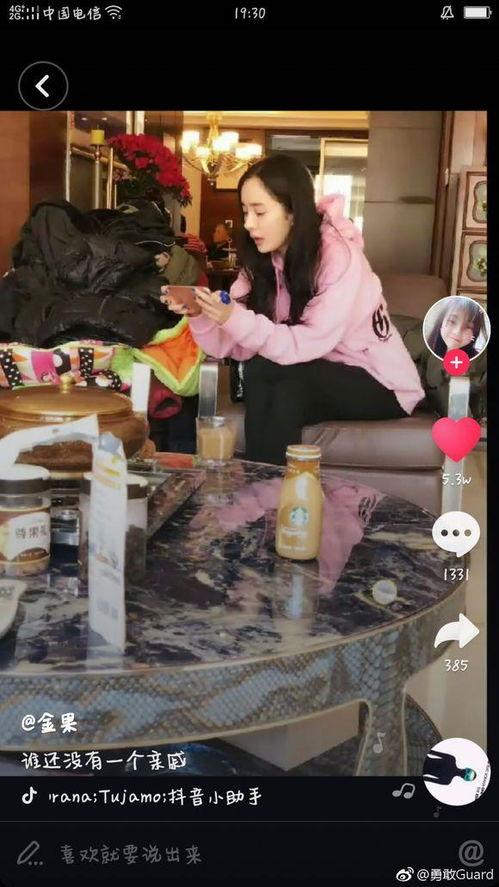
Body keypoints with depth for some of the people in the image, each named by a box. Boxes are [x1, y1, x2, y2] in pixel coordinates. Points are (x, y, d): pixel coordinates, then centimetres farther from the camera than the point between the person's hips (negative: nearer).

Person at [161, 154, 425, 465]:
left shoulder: (338, 256, -22)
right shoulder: (262, 261, -3)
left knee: (264, 369, -26)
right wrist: (200, 316, -28)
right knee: (280, 399, -28)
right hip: (318, 382, 5)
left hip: (381, 385, -5)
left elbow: (309, 344, -29)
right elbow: (235, 347, -11)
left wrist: (236, 319, -38)